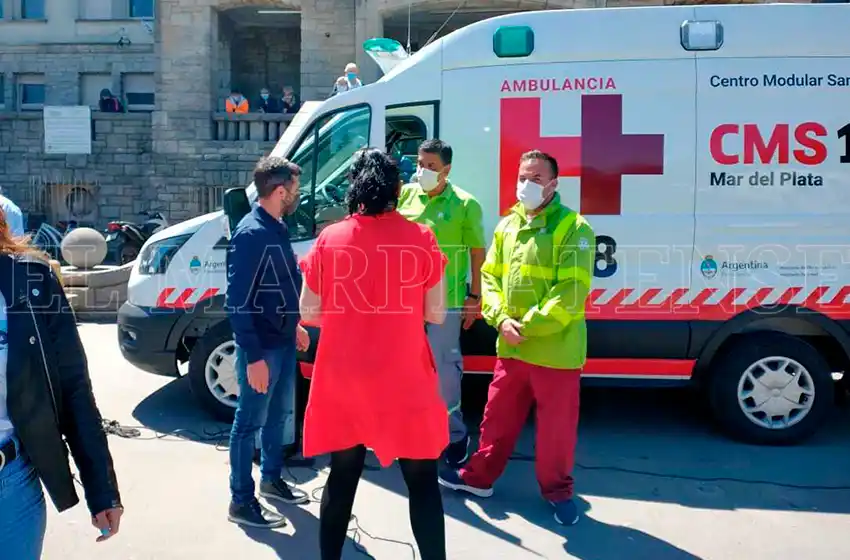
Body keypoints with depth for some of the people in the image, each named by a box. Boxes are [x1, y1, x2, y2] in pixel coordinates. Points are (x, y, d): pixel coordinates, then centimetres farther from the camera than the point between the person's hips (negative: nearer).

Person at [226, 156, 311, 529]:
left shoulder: (278, 228, 8)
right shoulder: (251, 234, -20)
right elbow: (238, 302, -23)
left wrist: (295, 325, 22)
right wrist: (254, 357, -24)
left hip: (284, 342, 9)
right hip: (262, 347, -9)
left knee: (280, 415, 20)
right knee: (250, 422, 3)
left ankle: (272, 480, 38)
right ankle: (241, 502, 17)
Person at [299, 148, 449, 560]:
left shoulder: (329, 240, -3)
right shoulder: (420, 239, -7)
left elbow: (308, 313, 1)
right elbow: (436, 314, -3)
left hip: (342, 380, 2)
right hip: (404, 381, -2)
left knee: (342, 478, 18)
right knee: (421, 481, 13)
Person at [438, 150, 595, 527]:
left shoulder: (573, 228, -10)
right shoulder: (506, 226, 10)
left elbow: (571, 292, -17)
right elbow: (489, 277, 10)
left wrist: (527, 326, -18)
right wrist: (501, 320, -7)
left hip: (556, 350, -5)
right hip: (510, 347, 5)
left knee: (556, 427, 9)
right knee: (498, 417, 18)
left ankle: (557, 491, 29)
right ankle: (479, 476, 35)